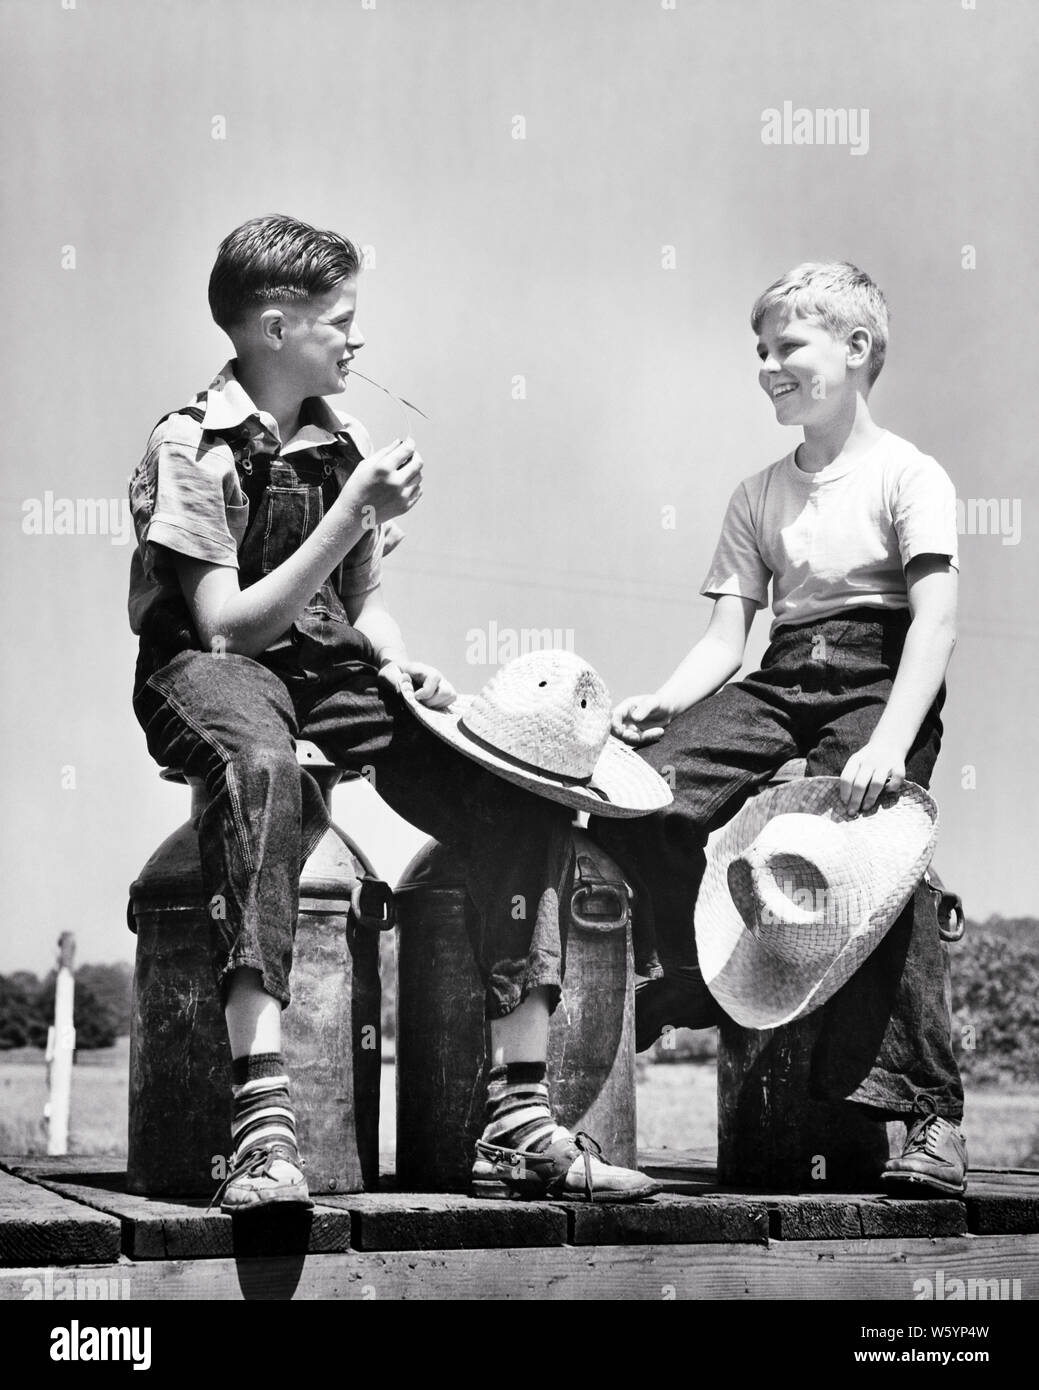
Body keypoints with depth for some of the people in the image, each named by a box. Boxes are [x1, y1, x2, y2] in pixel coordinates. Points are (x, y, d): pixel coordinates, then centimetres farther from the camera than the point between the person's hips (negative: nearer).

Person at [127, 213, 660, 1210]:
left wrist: (398, 662, -1)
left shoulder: (345, 446, 14)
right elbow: (225, 624, -15)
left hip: (332, 674, 7)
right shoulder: (192, 448, -7)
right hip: (210, 675, -7)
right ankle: (263, 1124, -50)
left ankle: (517, 1124, -13)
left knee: (529, 796, -14)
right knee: (261, 762, -43)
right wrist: (354, 517, -19)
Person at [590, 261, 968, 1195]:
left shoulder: (909, 476, 0)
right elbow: (727, 635, 14)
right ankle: (690, 972, 9)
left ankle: (928, 1108, -24)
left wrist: (890, 743, -27)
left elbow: (935, 620, -13)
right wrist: (661, 704, -7)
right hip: (782, 684, 6)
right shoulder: (759, 495, 20)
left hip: (878, 681, -6)